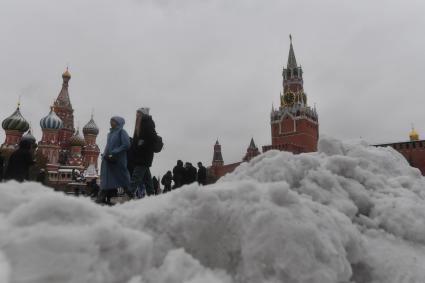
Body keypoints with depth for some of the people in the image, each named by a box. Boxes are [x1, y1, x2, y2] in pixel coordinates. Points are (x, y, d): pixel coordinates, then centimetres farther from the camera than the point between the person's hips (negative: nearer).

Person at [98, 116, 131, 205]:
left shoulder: (122, 132, -4)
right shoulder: (110, 133, 18)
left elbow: (126, 145, -14)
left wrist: (113, 153, -17)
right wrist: (105, 155, 7)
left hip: (118, 161, -7)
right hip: (108, 160, 7)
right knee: (107, 180, 5)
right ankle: (103, 199, 6)